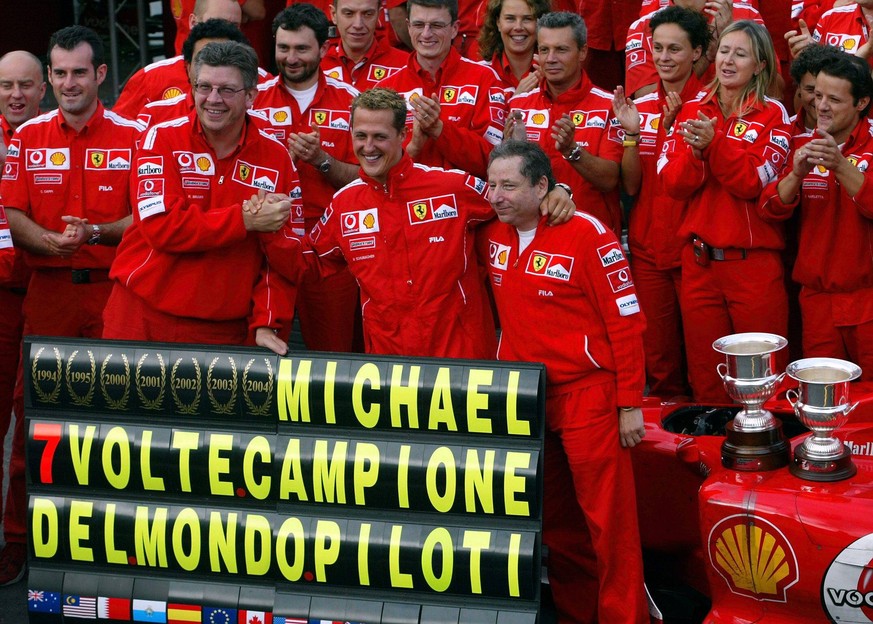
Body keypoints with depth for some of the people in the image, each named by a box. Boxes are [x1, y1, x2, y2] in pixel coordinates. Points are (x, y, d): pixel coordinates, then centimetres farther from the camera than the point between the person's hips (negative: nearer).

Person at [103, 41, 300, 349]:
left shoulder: (276, 157, 3)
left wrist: (267, 324, -8)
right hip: (145, 318, -1)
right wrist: (246, 220, -16)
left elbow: (279, 256, 3)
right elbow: (160, 226, -15)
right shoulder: (162, 139, -3)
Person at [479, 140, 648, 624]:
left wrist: (630, 404, -11)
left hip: (586, 394, -6)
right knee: (552, 520, 15)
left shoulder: (586, 234, -13)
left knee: (608, 519, -2)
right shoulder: (491, 235, 4)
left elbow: (625, 322, -11)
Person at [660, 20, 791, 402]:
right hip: (699, 260, 3)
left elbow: (755, 182, -13)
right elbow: (673, 184, -1)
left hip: (755, 261, -3)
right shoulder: (693, 111, 9)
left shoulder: (771, 115, -1)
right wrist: (695, 150, -19)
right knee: (705, 377, 10)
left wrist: (714, 143, -23)